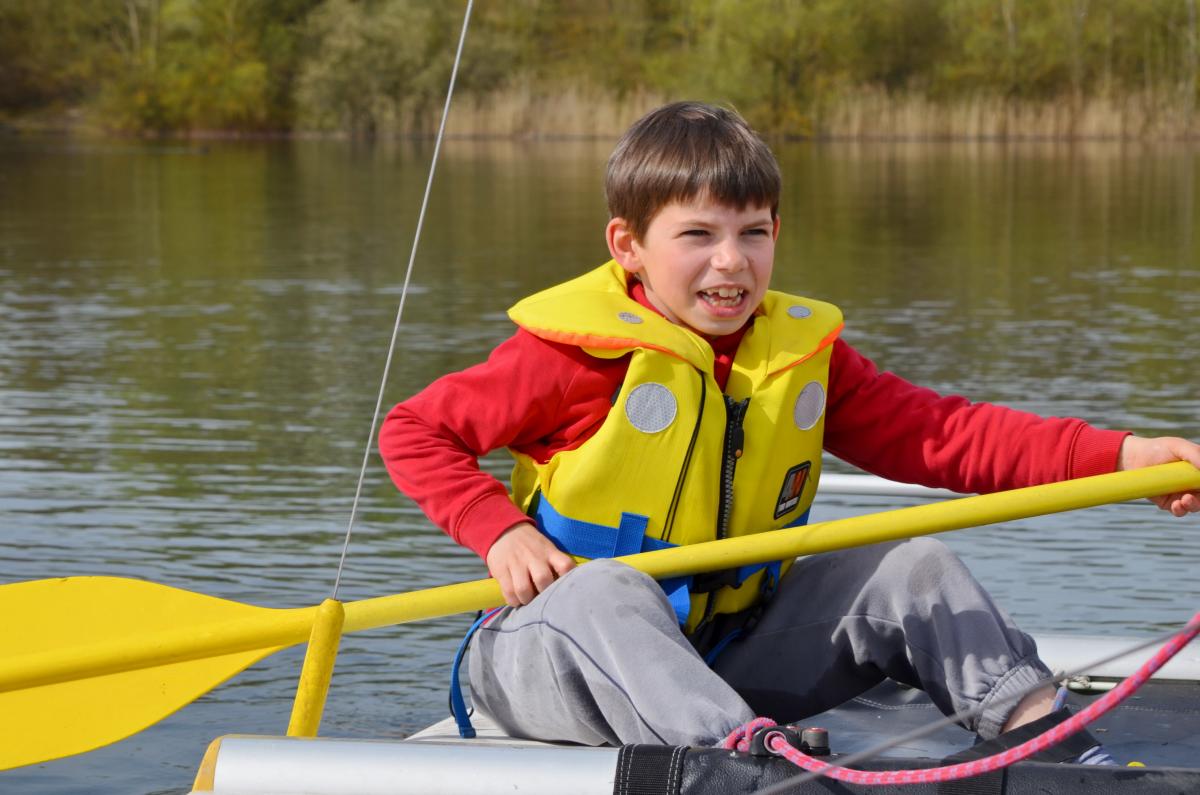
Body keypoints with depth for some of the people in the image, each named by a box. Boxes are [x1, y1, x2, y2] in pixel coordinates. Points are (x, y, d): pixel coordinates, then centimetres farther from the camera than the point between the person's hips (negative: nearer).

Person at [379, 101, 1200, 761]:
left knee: (909, 565, -4)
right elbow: (414, 430, -7)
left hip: (716, 661, 5)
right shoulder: (585, 352, -12)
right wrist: (501, 533, -22)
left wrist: (1118, 455, -18)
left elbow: (939, 433, -6)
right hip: (560, 661, -5)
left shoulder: (805, 355, 3)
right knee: (607, 592, -38)